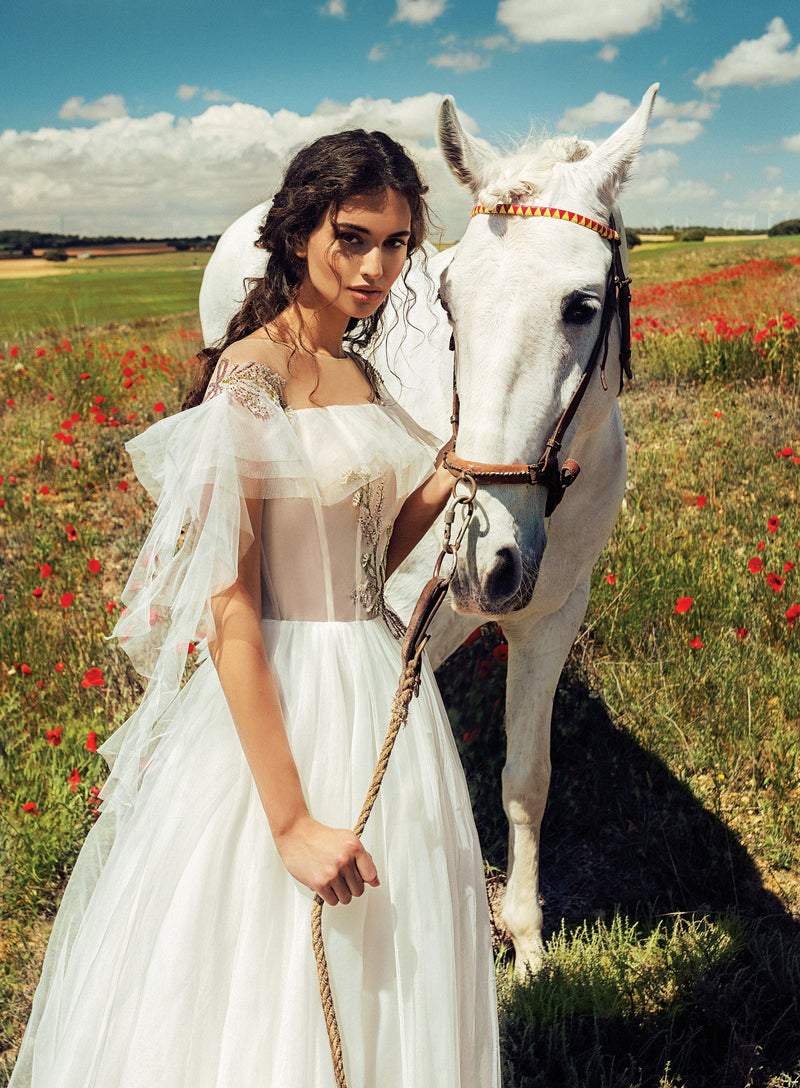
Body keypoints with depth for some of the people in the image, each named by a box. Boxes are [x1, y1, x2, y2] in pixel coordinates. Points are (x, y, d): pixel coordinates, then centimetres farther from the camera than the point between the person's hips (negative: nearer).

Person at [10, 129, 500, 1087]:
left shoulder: (357, 374, 9)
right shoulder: (250, 376, -16)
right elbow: (229, 610, -20)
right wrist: (290, 819, -22)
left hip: (381, 693, 8)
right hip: (283, 708, -8)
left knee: (384, 972, 21)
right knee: (269, 999, 9)